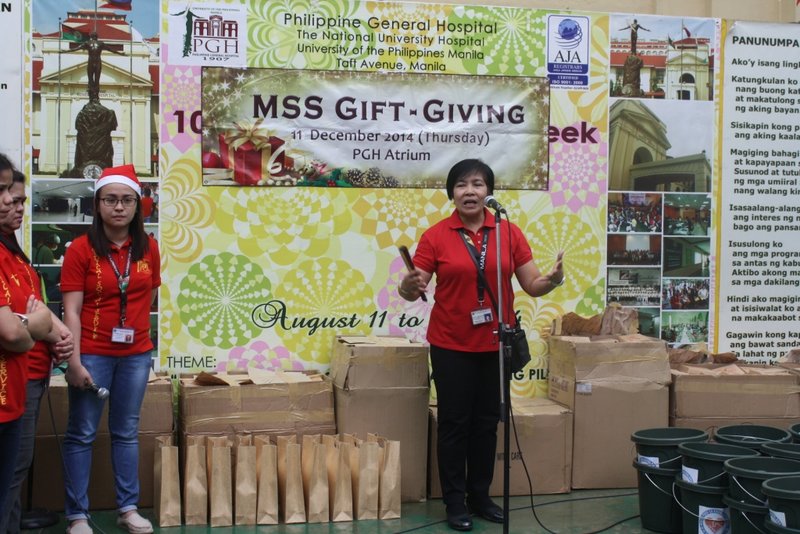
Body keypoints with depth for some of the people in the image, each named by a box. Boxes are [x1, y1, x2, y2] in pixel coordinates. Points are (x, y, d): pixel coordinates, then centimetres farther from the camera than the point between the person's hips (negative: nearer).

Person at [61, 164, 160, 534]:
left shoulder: (148, 248, 3)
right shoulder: (81, 249, -9)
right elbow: (71, 310, -12)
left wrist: (135, 326, 10)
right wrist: (73, 361, -17)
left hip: (136, 354, 4)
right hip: (92, 354, -4)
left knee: (127, 432, 13)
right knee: (81, 434, 3)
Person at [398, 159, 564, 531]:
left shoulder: (509, 232, 1)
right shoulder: (435, 236, -6)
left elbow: (532, 285, 1)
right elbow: (412, 289, -8)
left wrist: (552, 280, -21)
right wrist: (410, 286, -31)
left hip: (495, 345, 3)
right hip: (451, 346, -2)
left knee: (487, 423, 12)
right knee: (454, 423, 4)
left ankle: (480, 497, 25)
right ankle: (455, 502, 15)